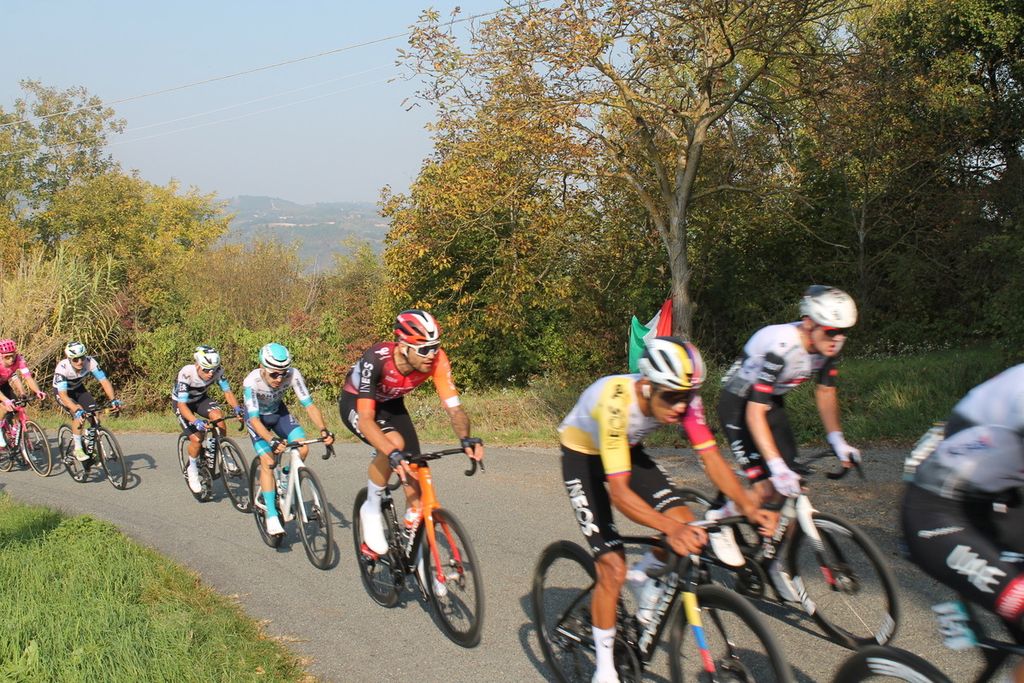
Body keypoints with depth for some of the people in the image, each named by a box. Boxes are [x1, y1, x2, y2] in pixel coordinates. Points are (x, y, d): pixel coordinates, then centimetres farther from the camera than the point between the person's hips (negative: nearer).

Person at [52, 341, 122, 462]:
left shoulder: (90, 362, -28)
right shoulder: (62, 368, -36)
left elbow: (104, 381, -27)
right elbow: (63, 395, -42)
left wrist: (113, 400, -41)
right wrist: (76, 410, -56)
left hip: (78, 388, 4)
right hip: (63, 392, -4)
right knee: (79, 414, -29)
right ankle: (77, 449, -17)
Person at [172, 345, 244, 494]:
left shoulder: (217, 371, -26)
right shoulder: (186, 374, -36)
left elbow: (227, 391, -18)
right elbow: (182, 405, -37)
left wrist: (237, 408, -37)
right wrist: (195, 421, -52)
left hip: (201, 398, 3)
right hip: (182, 402, -3)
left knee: (218, 415, -28)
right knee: (196, 439, -18)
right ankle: (192, 469, 10)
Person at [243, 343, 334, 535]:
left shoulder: (293, 375, -30)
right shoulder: (251, 381, -36)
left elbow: (309, 405, -29)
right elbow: (254, 419, -38)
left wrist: (323, 430, -44)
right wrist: (272, 440, -54)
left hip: (278, 412, 3)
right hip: (257, 416, -3)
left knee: (303, 449, -18)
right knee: (268, 461, -19)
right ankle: (271, 516, -13)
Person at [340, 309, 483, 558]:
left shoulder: (436, 359, -29)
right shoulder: (376, 359, -40)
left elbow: (454, 407, -28)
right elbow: (366, 420, -44)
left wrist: (466, 439, -48)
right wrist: (393, 454, -59)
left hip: (391, 404, 4)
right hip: (355, 403, -4)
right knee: (394, 442, -34)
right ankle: (371, 510, -10)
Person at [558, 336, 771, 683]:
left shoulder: (683, 398, -24)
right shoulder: (616, 403, -40)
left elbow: (712, 457, -20)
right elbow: (619, 493, -43)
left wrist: (748, 506, -35)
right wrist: (671, 528, -55)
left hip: (628, 449, 5)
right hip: (583, 456, -5)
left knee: (687, 528, -15)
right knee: (613, 569, -13)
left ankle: (643, 573, 16)